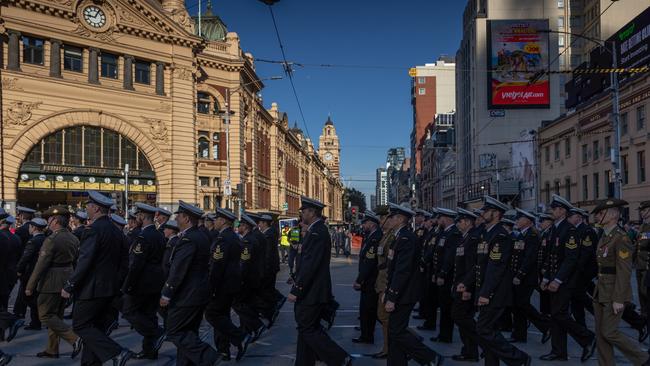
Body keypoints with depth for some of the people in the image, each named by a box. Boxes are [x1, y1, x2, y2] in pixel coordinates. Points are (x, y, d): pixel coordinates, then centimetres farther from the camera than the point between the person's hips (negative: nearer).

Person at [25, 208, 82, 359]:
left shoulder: (51, 240, -19)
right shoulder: (74, 238, 6)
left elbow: (41, 265, -18)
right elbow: (75, 260, 14)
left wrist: (30, 286, -11)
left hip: (52, 282, -8)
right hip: (67, 282, 8)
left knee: (46, 316, 0)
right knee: (56, 316, 16)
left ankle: (74, 339, -10)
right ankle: (52, 350, 23)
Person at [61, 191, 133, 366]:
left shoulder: (95, 229, -18)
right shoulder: (116, 231, 9)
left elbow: (84, 261, -22)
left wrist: (69, 286, -16)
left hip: (93, 288, -9)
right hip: (110, 286, 9)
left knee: (80, 325, 0)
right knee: (95, 326, 16)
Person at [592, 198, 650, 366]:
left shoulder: (621, 238, -16)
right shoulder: (605, 237, 12)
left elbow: (624, 271, -19)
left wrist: (618, 299, -21)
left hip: (615, 292, -9)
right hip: (601, 290, 9)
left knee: (609, 332, -5)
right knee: (600, 332, 8)